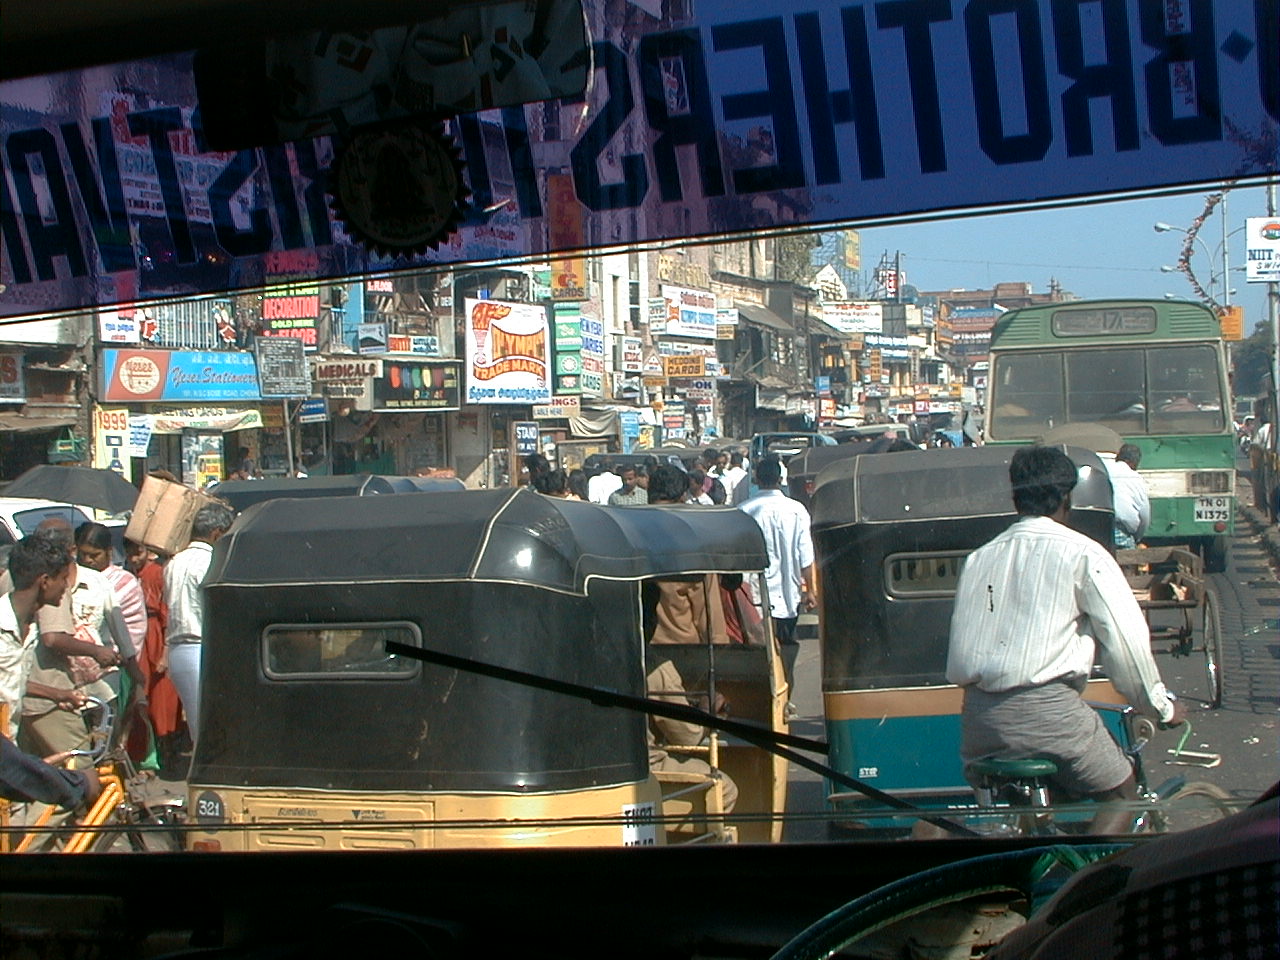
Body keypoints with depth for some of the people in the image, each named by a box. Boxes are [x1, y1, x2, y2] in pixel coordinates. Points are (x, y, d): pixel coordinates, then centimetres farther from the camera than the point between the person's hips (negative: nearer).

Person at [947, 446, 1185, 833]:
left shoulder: (979, 558, 17)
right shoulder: (1080, 553, 1)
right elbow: (1126, 639, 0)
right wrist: (1161, 707, 13)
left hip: (977, 716, 5)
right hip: (1046, 711, -5)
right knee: (1121, 793, 15)